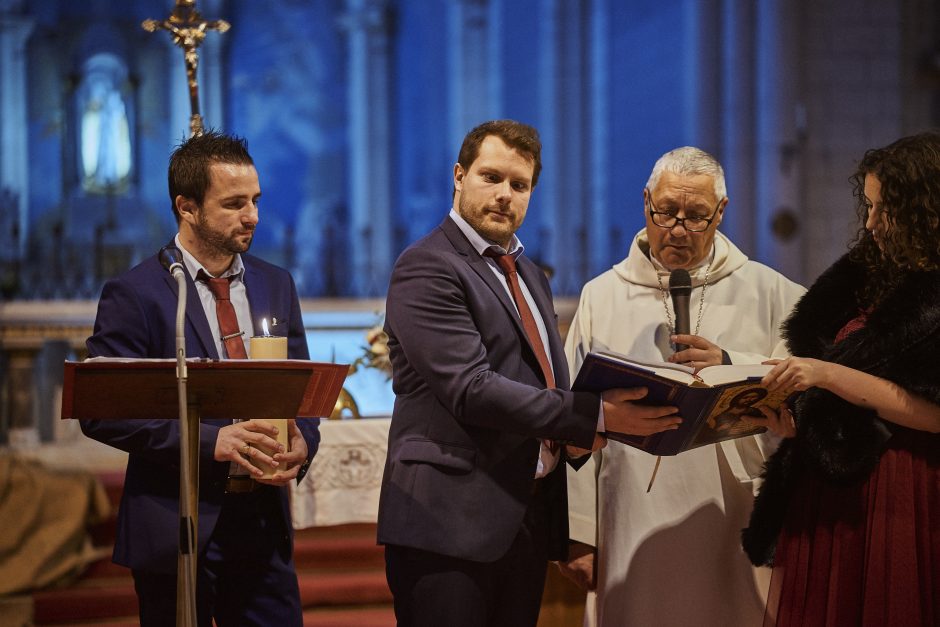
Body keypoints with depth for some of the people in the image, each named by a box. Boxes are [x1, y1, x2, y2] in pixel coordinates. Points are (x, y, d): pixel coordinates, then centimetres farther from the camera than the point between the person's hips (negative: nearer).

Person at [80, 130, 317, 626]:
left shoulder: (276, 285, 11)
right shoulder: (135, 295, -7)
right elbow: (101, 412, -12)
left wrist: (302, 444, -8)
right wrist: (209, 441, -20)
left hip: (263, 523, 5)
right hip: (176, 526, -4)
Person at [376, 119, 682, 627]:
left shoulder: (530, 276, 19)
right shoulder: (426, 269, -9)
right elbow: (473, 389, -19)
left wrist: (578, 432, 2)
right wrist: (593, 415, -22)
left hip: (530, 521, 8)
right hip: (453, 522, -8)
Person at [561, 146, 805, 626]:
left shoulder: (768, 293, 9)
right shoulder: (601, 296, 12)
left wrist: (731, 367, -15)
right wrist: (578, 532, 3)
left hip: (736, 536, -1)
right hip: (632, 535, 1)